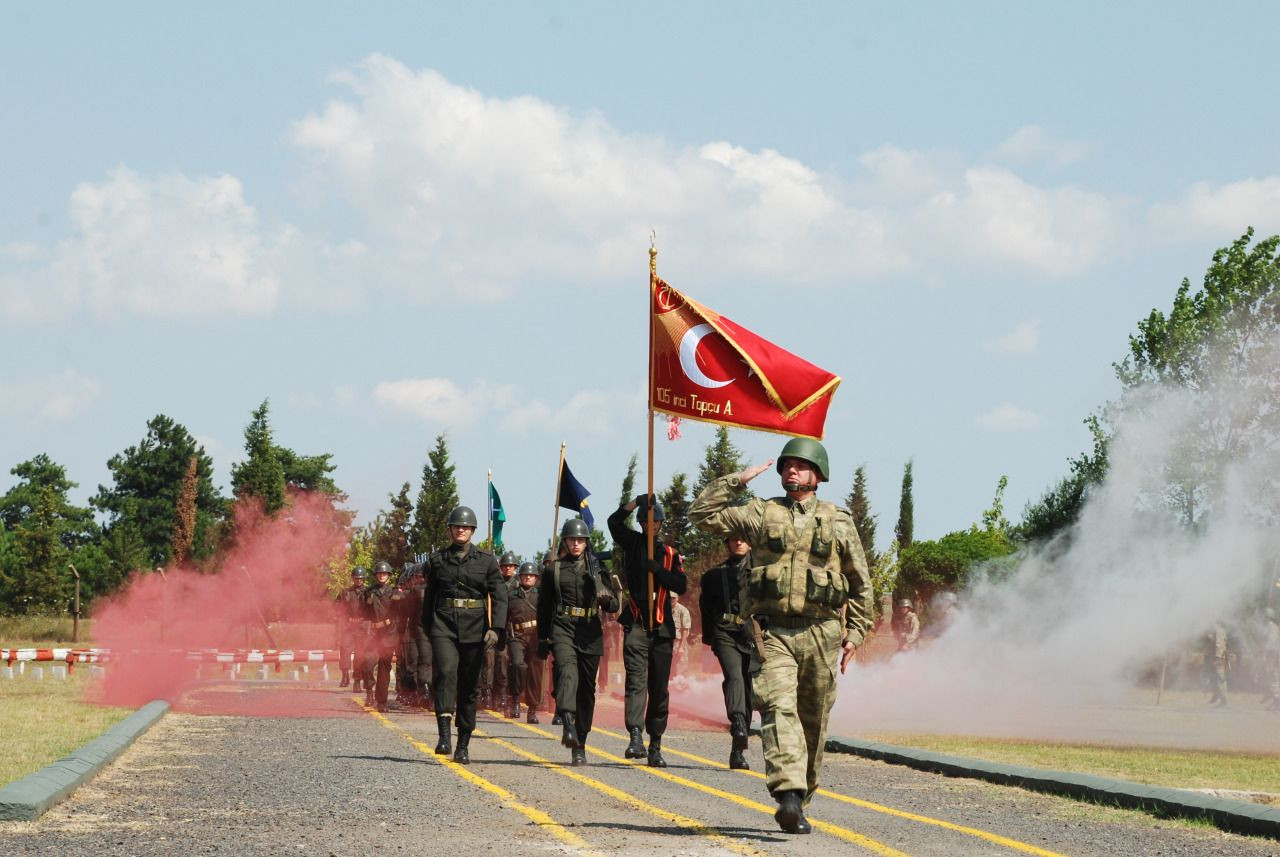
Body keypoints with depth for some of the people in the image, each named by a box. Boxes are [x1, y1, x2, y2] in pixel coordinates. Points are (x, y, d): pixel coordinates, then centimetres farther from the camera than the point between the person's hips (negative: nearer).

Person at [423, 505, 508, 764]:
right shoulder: (437, 560, 9)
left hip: (474, 630, 0)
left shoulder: (486, 560, 5)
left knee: (469, 686, 4)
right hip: (444, 627, 0)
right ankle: (444, 735, -32)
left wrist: (495, 627, -11)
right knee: (446, 672, -24)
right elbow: (429, 597, 17)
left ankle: (463, 745, 14)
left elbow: (500, 595, 1)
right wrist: (427, 628, 17)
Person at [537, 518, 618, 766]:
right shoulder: (555, 569, 10)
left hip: (590, 633, 2)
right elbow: (544, 606, 16)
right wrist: (542, 638, 12)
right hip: (562, 628, -2)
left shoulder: (597, 568, 12)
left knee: (586, 689, 4)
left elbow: (613, 607, 11)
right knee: (567, 672, -29)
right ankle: (568, 726, -48)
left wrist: (607, 599, -13)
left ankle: (579, 745, 13)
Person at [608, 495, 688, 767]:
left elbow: (681, 586, 3)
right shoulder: (632, 543, 12)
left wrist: (658, 570, -11)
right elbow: (614, 522, -4)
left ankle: (655, 746, 12)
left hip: (662, 627, 2)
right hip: (636, 624, -2)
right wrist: (637, 502, -14)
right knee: (636, 681, -16)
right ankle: (636, 738, -28)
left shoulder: (669, 553, 14)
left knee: (659, 688, 6)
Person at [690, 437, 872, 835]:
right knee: (779, 709, -18)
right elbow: (702, 515, 7)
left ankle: (799, 798, 23)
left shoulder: (838, 522, 9)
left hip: (820, 634, 2)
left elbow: (860, 583, 15)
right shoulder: (761, 513, 8)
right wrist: (737, 481, 2)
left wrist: (855, 631, 9)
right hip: (772, 631, -1)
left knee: (813, 722, 8)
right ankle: (788, 796, -29)